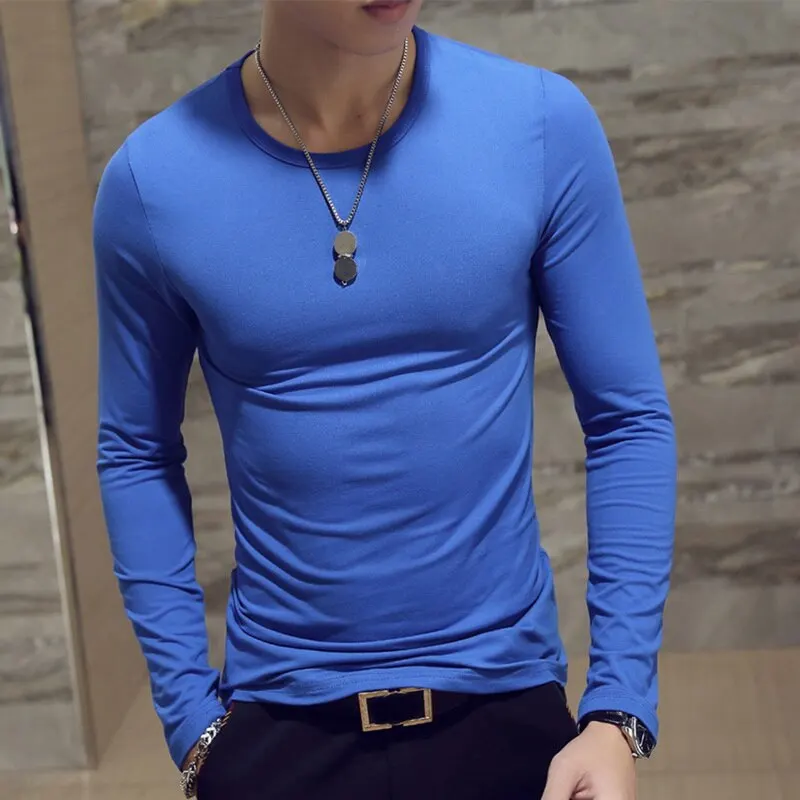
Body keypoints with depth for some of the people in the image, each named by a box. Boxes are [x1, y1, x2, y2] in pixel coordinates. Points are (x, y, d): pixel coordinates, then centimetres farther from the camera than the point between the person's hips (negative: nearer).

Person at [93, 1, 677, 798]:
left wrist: (619, 710, -10)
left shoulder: (544, 124, -11)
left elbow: (628, 419, -5)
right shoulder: (152, 182, -10)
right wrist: (192, 719, -1)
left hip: (507, 704, 1)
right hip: (276, 723, 0)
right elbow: (137, 455, 1)